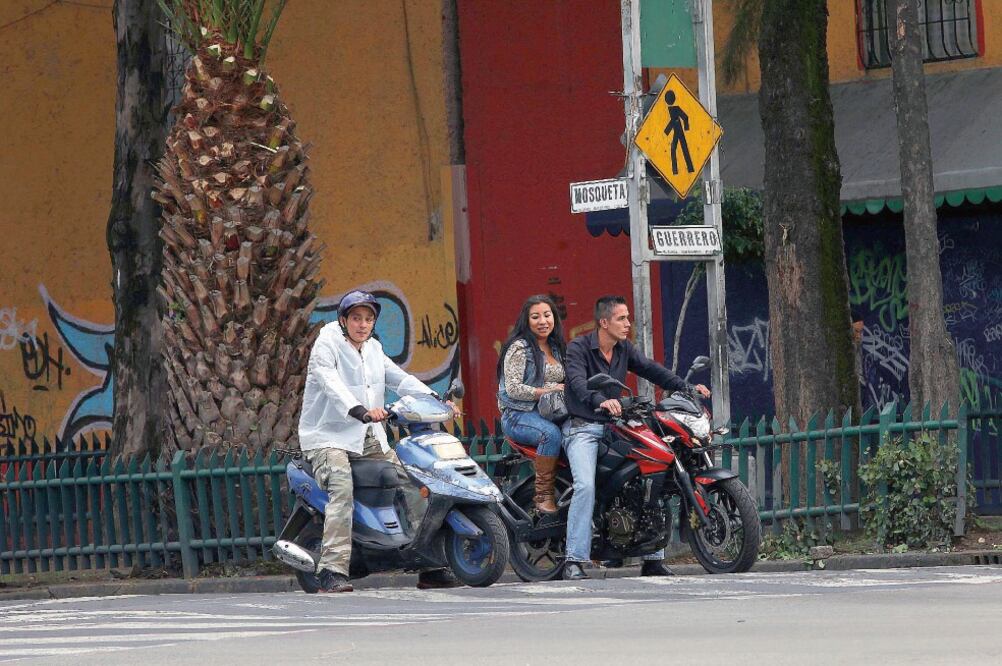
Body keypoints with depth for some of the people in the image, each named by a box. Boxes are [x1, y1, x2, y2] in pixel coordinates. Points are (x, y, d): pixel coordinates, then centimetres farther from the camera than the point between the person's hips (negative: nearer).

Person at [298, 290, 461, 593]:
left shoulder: (373, 349, 16)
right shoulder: (327, 345, -8)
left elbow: (400, 379, 8)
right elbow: (331, 385, -25)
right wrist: (360, 411, -43)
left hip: (369, 440, 8)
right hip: (328, 437, -8)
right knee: (342, 488, -32)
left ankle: (430, 567, 11)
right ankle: (332, 571, -38)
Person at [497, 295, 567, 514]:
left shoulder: (555, 348, 18)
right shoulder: (519, 348, -4)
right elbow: (513, 389, -13)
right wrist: (546, 392, -18)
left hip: (549, 413, 7)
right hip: (518, 415, -6)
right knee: (551, 433, -37)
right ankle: (543, 495, -30)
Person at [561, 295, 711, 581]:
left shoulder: (624, 349, 11)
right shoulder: (578, 348, -9)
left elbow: (651, 370, 4)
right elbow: (578, 384, -26)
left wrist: (686, 387, -10)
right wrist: (601, 401, -46)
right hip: (583, 428, -7)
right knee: (586, 486, -26)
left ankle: (653, 559, 6)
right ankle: (574, 561, -24)